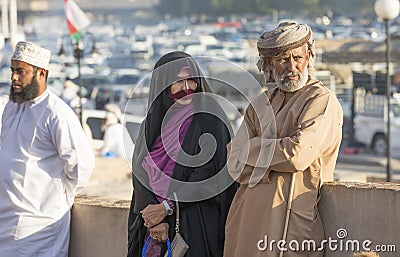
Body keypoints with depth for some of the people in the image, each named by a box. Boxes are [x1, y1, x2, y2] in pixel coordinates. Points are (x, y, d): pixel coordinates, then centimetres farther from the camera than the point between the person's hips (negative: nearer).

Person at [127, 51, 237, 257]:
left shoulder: (210, 121, -4)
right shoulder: (150, 125, 10)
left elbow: (207, 175, -12)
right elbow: (141, 174, 2)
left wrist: (166, 208, -15)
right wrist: (154, 219, -12)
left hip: (194, 225, -4)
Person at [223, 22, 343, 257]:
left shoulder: (323, 101, -3)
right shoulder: (262, 104, 15)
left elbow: (298, 155, -17)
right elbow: (236, 166, 5)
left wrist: (253, 150, -2)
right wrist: (279, 148, -10)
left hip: (293, 218, -5)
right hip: (249, 217, 5)